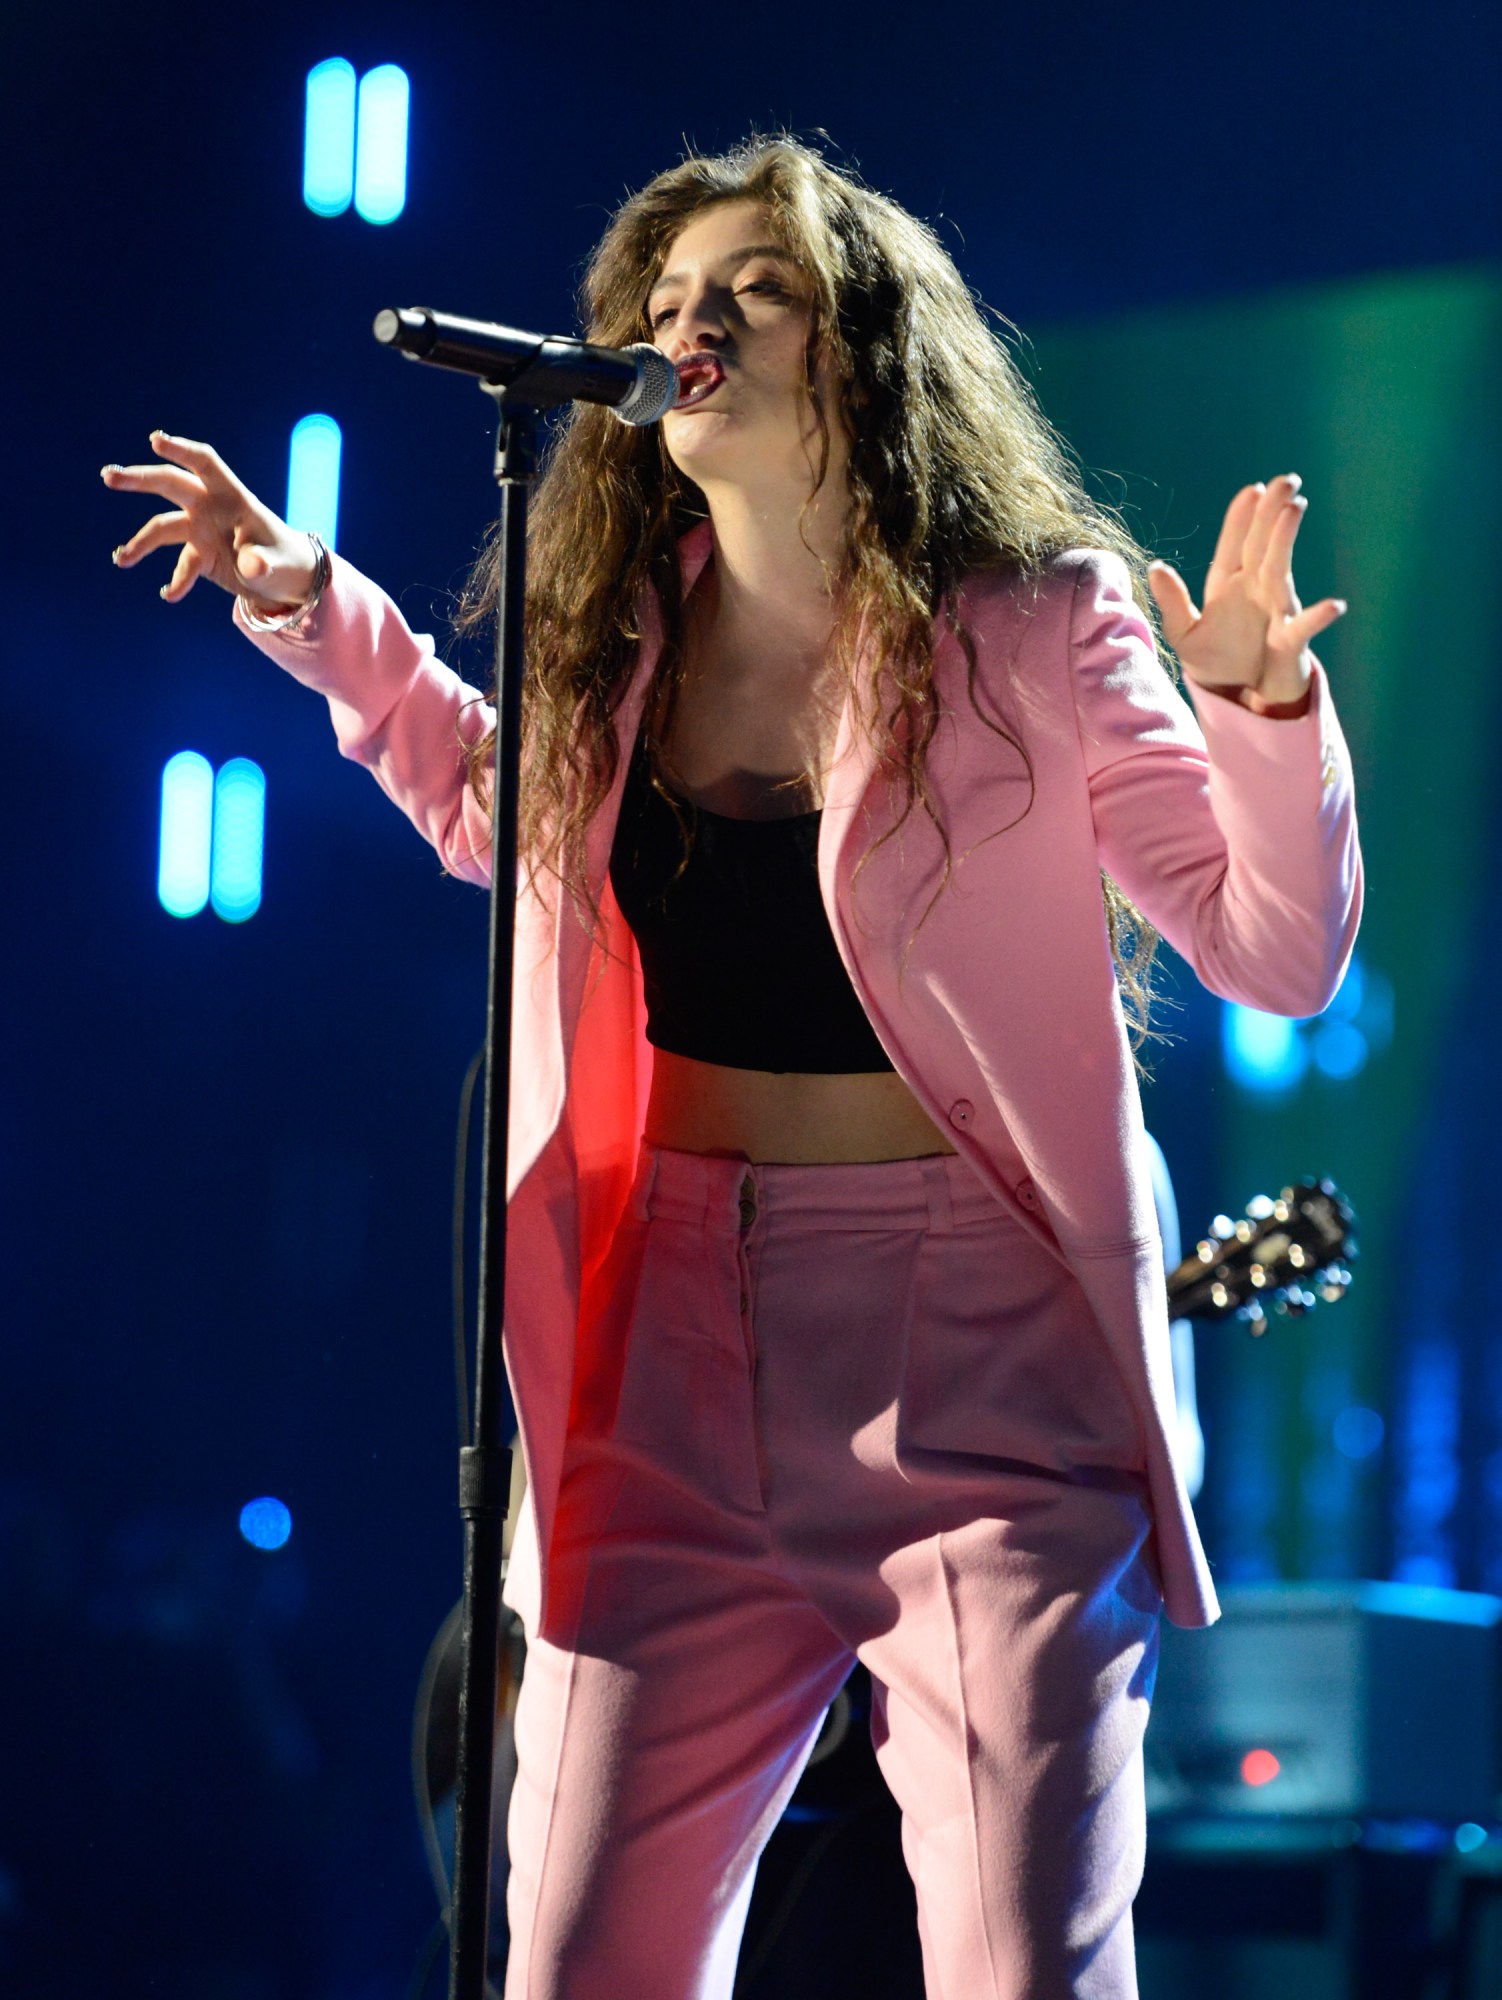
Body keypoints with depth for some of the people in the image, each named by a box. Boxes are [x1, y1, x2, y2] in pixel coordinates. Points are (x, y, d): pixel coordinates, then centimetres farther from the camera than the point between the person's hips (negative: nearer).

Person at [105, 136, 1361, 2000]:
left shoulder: (1035, 633, -7)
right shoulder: (620, 647, 6)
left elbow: (1282, 953, -7)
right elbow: (501, 810, 29)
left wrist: (1262, 708, -23)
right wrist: (319, 616, 20)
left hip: (978, 1373, -4)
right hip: (676, 1373, 5)